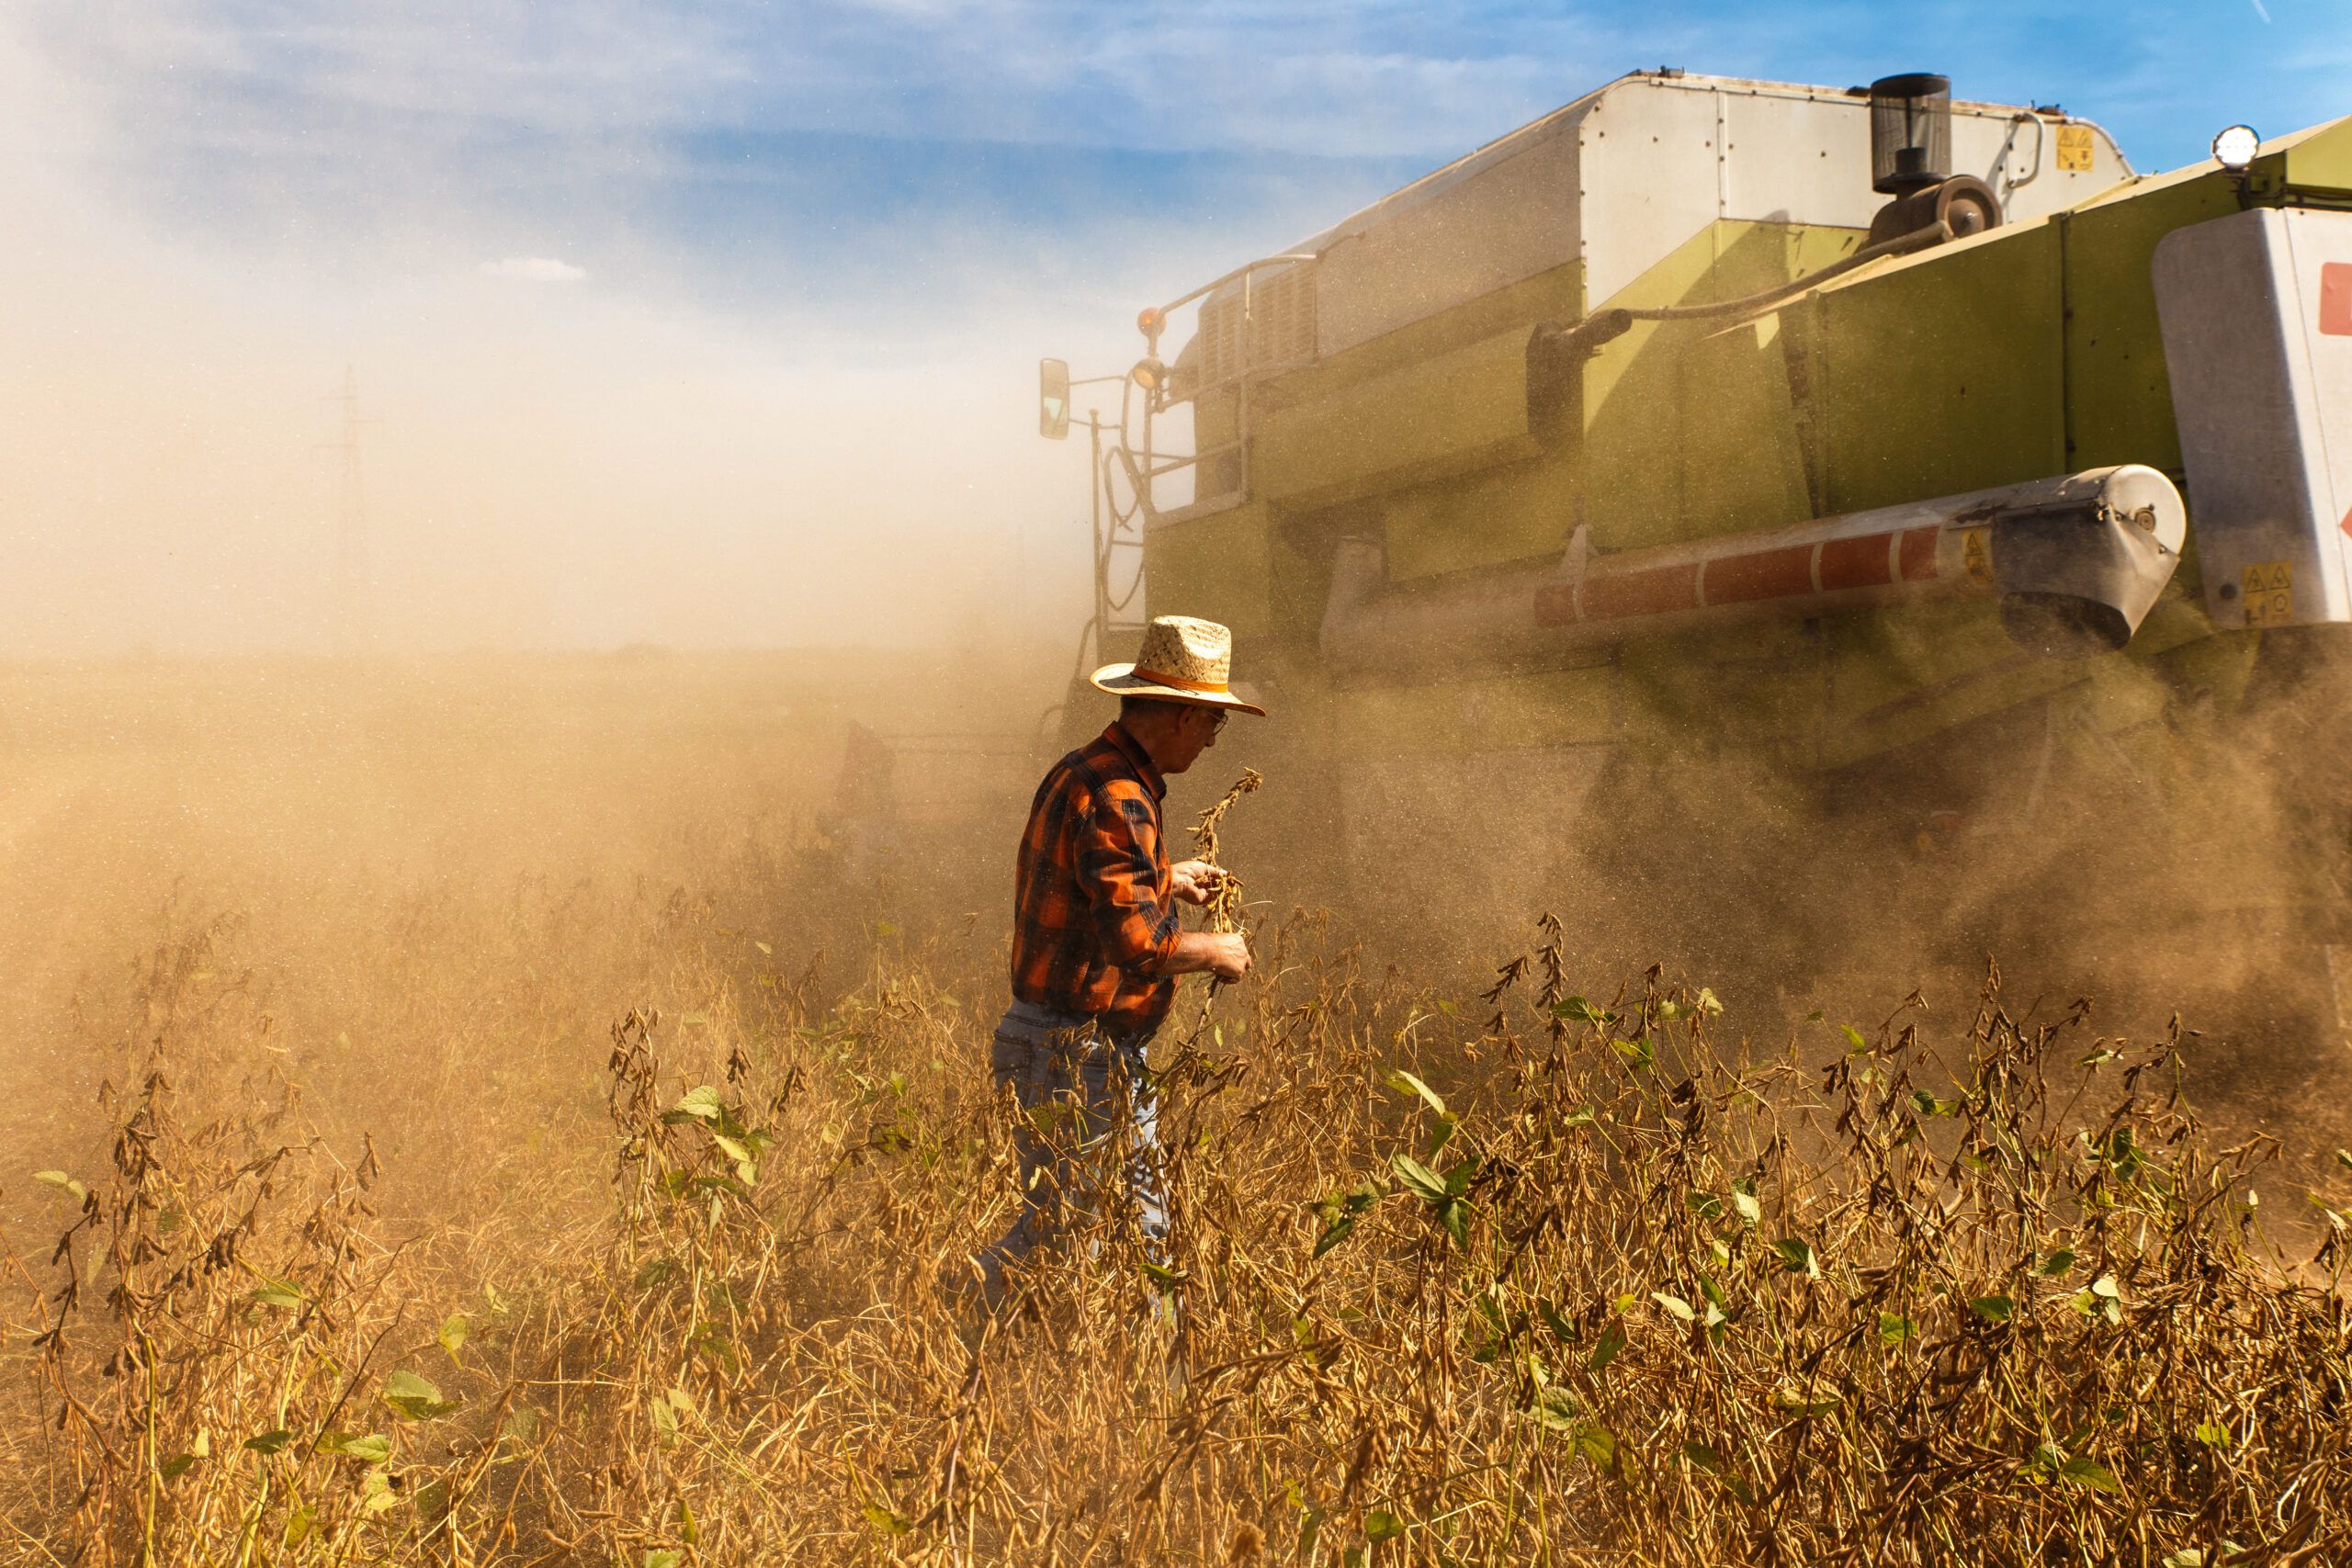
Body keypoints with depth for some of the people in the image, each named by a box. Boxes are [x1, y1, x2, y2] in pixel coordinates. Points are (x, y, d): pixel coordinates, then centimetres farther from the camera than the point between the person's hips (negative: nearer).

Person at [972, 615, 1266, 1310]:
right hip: (1076, 1053, -11)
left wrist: (1165, 880, 26)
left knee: (1143, 1218, 17)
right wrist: (1213, 951, -12)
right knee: (1063, 1225, -1)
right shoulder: (1115, 800, -21)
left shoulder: (1078, 773, 11)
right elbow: (1136, 944, -29)